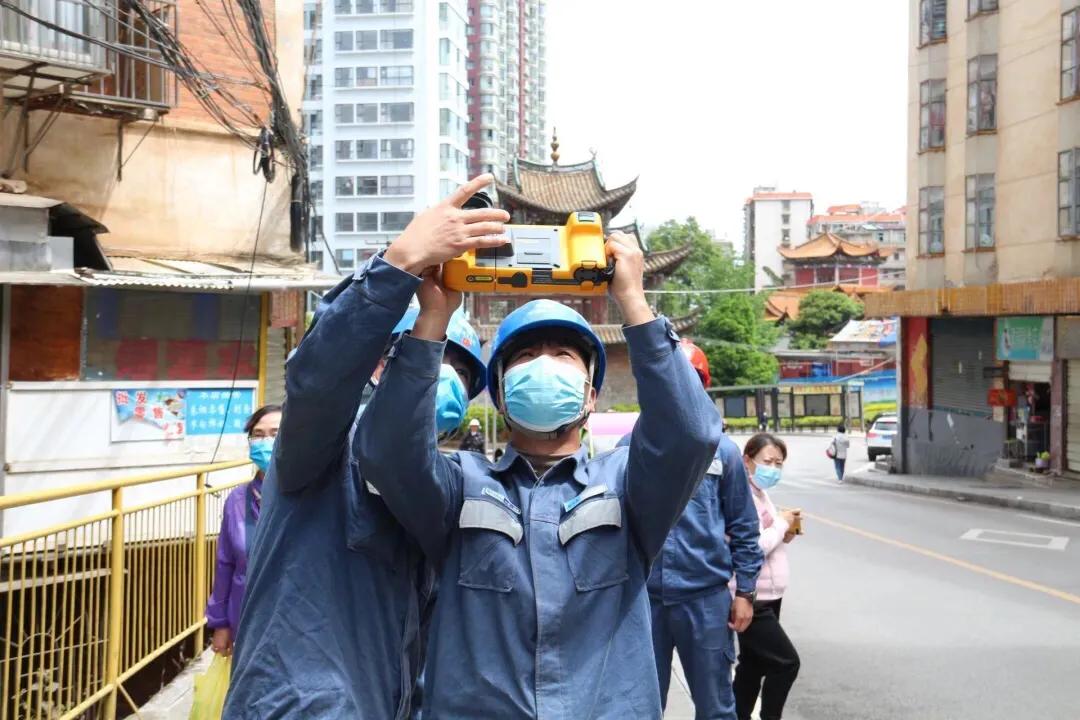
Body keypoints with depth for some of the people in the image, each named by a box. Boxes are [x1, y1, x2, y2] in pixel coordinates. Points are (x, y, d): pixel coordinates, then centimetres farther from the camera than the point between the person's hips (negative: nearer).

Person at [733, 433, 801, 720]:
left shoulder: (760, 494, 12)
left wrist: (787, 533, 1)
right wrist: (781, 523, -14)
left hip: (767, 596, 10)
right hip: (751, 599, -10)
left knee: (753, 664, 16)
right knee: (787, 662, -7)